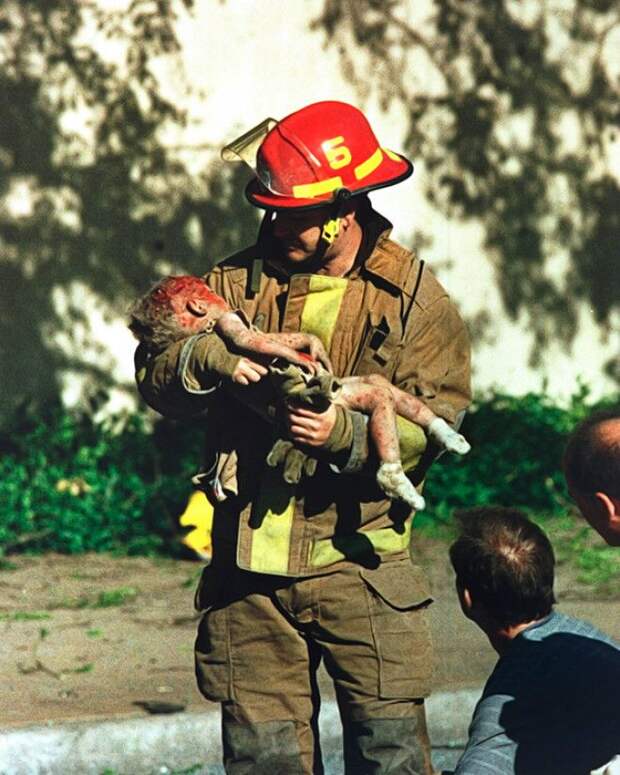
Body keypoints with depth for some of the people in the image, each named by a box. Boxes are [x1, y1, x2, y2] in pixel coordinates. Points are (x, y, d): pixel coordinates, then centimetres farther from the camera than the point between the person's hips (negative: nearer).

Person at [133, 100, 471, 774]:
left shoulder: (414, 297, 0)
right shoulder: (239, 282, 7)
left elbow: (433, 421, -8)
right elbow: (153, 376, 1)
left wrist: (348, 433, -25)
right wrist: (205, 357, -21)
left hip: (358, 561, -2)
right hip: (251, 571, 3)